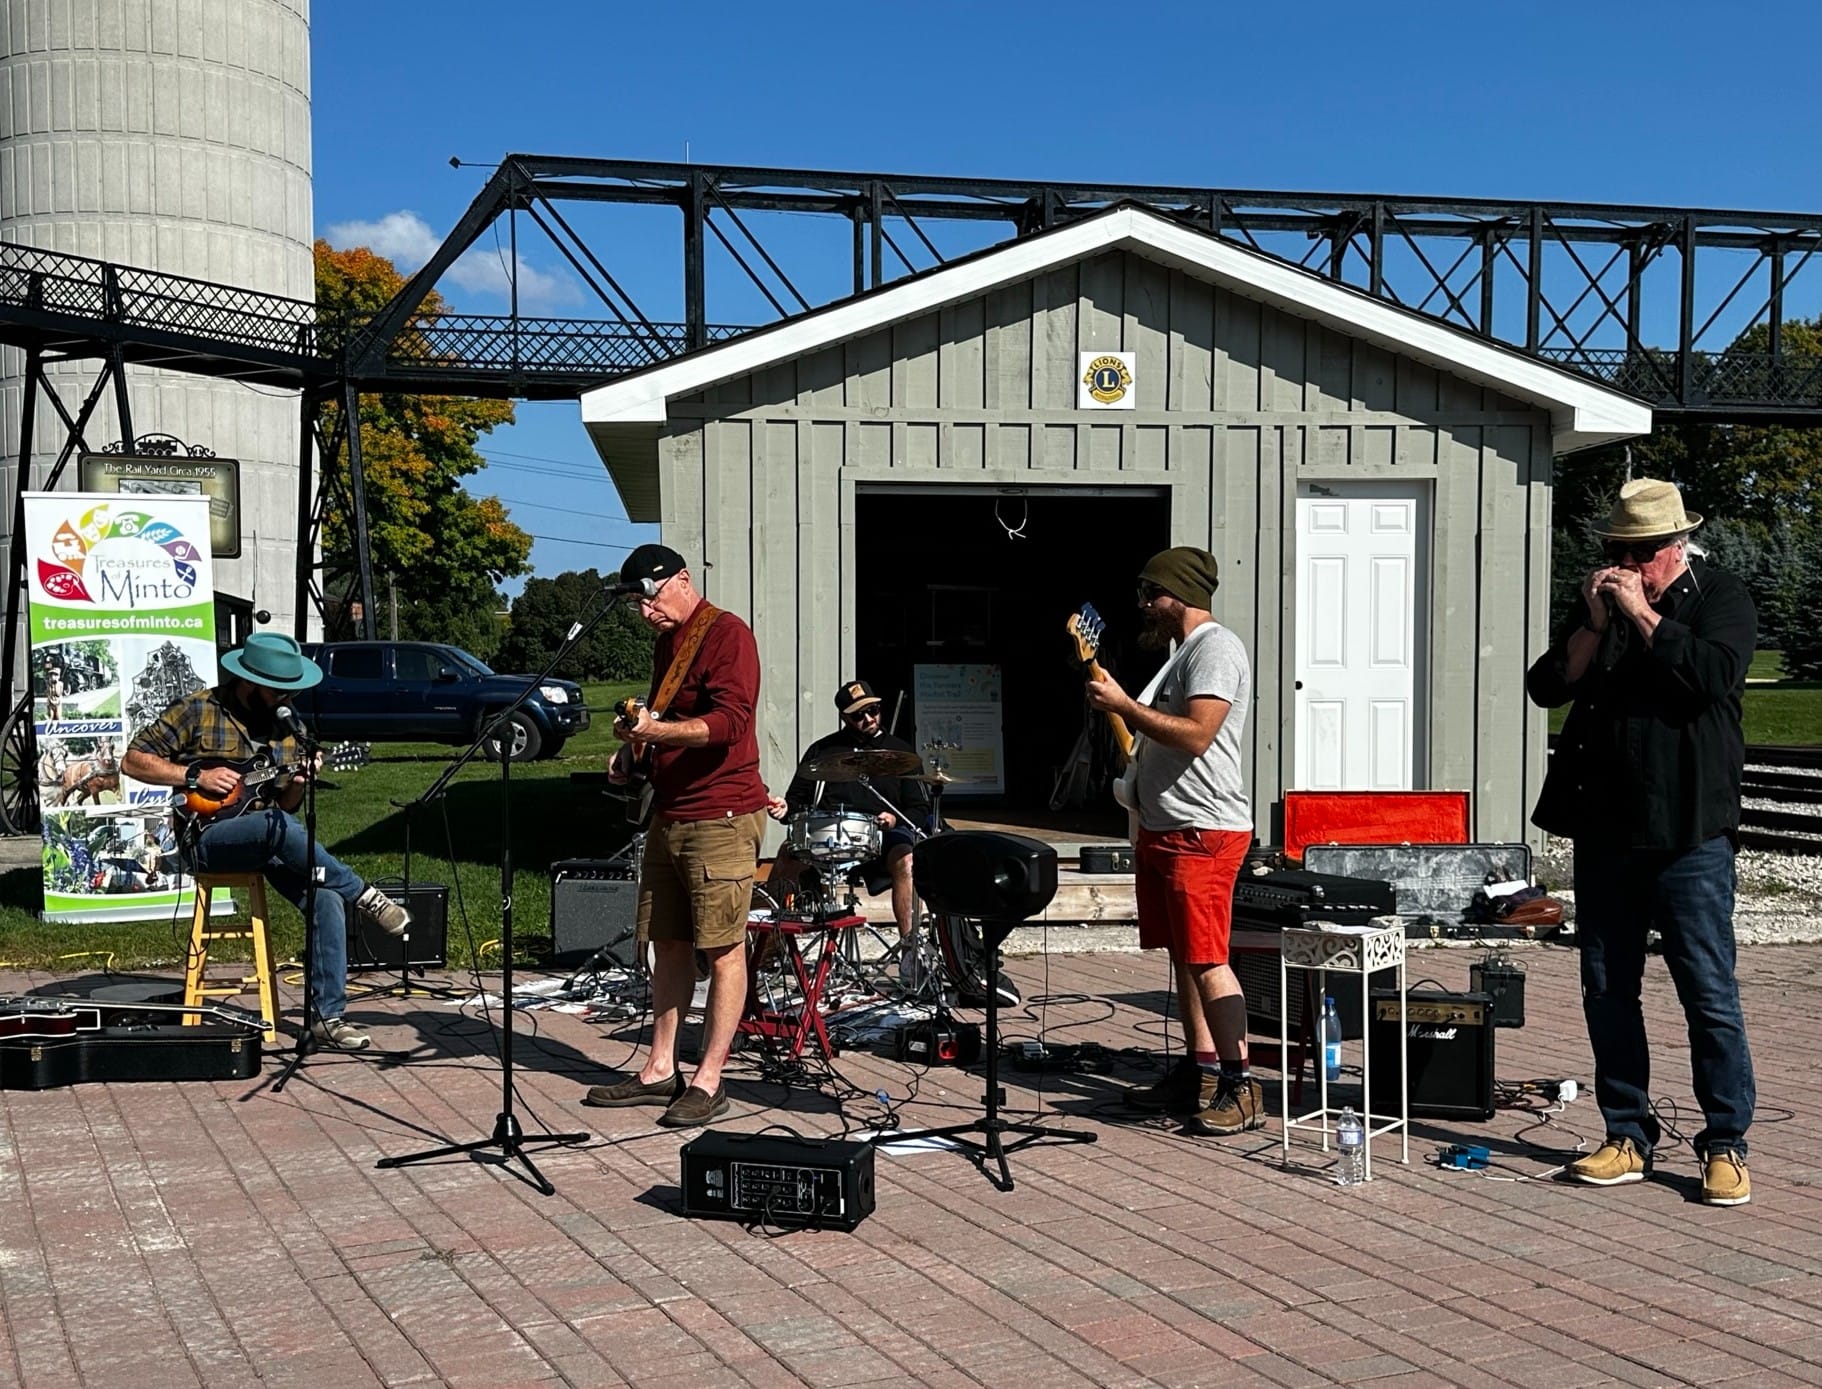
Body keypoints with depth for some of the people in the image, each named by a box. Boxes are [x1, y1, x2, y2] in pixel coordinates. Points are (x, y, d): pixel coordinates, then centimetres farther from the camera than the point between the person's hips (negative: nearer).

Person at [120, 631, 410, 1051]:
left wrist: (296, 786, -7)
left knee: (327, 899, -21)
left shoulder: (285, 723, 13)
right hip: (208, 838, -5)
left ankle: (328, 1017, -15)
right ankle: (363, 896, -22)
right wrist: (195, 776, -14)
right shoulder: (198, 710, -2)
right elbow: (133, 760, -3)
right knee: (280, 827, -38)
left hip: (271, 842, 5)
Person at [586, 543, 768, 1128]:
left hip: (722, 817, -9)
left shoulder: (726, 634, -11)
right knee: (668, 945, 12)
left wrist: (654, 731, -31)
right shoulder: (667, 641, 18)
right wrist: (635, 749, 11)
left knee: (722, 949, -4)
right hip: (669, 813, 10)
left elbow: (729, 721, -22)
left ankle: (708, 1081, 0)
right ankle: (660, 1070, 19)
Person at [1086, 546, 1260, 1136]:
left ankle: (1241, 1087, -6)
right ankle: (1198, 1072, 20)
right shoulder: (1183, 652, 21)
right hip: (1164, 827, 11)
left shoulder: (1215, 648, -12)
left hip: (1201, 832, -11)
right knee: (1183, 955, 13)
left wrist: (1122, 703, -19)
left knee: (1207, 960, -11)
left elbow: (1196, 734, -24)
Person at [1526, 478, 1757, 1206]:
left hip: (1688, 832, -5)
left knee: (1709, 993, -2)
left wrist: (1642, 614, -14)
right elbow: (1546, 687, 5)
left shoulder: (1721, 597, 1)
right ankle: (1628, 1138, 19)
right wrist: (1593, 625, -8)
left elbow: (1713, 675, -18)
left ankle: (1725, 1146, 9)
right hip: (1604, 828, 5)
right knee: (1607, 991, 9)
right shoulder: (1599, 602, 13)